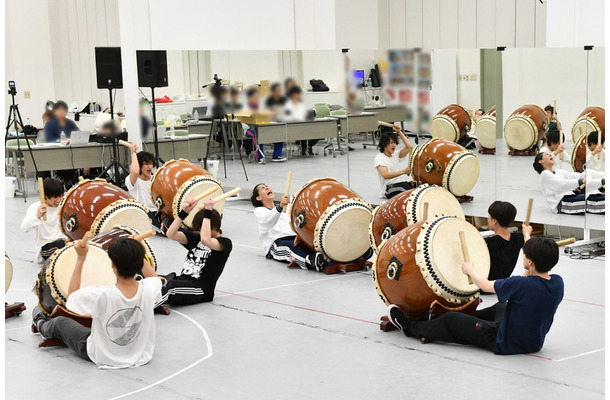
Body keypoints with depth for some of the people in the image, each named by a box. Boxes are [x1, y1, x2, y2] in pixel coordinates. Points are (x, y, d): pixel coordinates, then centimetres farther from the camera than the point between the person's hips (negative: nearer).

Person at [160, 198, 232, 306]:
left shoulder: (225, 243, -3)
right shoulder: (195, 237, 18)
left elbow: (205, 240, -25)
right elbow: (171, 234, 4)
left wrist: (208, 212, -19)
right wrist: (184, 212, -5)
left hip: (201, 289, -7)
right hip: (182, 279, 7)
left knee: (169, 285, -37)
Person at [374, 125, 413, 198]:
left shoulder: (396, 155, 18)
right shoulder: (379, 158, -3)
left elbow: (409, 147, 3)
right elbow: (385, 175, -19)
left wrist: (399, 132, 3)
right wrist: (403, 171, -31)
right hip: (389, 189, -7)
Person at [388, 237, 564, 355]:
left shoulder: (521, 285, -31)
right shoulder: (557, 282, -12)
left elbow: (485, 285, -14)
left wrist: (469, 269, 6)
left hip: (506, 344, -7)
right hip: (535, 343, 7)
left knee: (451, 320, 10)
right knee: (500, 307, 34)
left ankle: (410, 327, 32)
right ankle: (471, 315, 57)